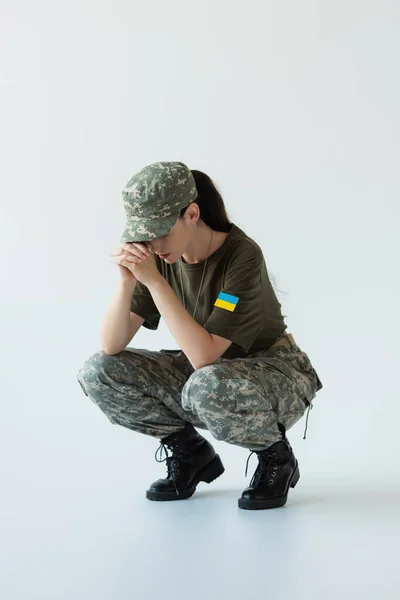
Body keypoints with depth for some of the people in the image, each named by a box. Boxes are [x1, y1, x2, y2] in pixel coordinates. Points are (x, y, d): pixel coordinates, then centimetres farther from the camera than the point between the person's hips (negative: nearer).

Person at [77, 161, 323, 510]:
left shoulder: (242, 255, -27)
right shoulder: (161, 256, -10)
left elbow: (205, 356, -35)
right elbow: (112, 346, -13)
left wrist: (153, 280, -35)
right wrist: (127, 282, -29)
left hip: (276, 376, -6)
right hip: (206, 374, 6)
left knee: (208, 388, -40)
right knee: (97, 373, -11)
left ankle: (276, 458, -8)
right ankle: (190, 454, 7)